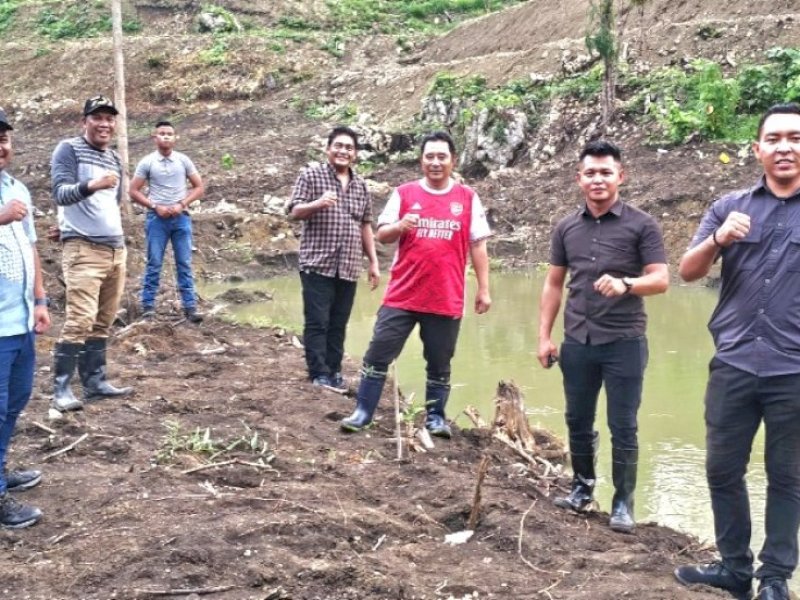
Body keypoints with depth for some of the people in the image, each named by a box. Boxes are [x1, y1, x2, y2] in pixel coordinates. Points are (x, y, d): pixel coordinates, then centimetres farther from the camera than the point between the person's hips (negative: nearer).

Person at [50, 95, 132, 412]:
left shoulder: (114, 158, 17)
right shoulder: (68, 149, -3)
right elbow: (60, 193, -17)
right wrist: (91, 186, -34)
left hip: (116, 249, 7)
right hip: (83, 248, -7)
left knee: (103, 321, 7)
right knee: (80, 320, -13)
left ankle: (95, 381, 13)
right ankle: (61, 388, -7)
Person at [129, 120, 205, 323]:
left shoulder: (183, 160, 4)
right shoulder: (147, 162, 0)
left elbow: (199, 187, 7)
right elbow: (134, 191, 1)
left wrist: (182, 204, -7)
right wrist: (155, 206, -10)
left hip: (181, 218, 1)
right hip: (156, 218, -1)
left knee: (184, 264, 2)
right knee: (154, 264, 1)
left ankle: (190, 306, 2)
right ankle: (148, 306, 5)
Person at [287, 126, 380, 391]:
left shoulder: (360, 185, 15)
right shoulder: (311, 175, 0)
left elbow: (365, 226, 19)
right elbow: (294, 212, -6)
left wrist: (373, 262, 15)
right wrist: (318, 203, -26)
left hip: (348, 268, 5)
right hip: (317, 264, -4)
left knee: (339, 324, 8)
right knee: (317, 322, -4)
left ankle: (333, 370, 16)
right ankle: (319, 373, 2)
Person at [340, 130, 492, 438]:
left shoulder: (468, 197, 3)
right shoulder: (404, 193, 2)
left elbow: (478, 246, 5)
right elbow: (382, 235, 3)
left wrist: (484, 289, 3)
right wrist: (399, 226, -20)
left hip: (446, 300, 0)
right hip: (402, 297, 0)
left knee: (439, 364, 11)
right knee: (378, 354, 2)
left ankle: (435, 417, 25)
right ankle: (363, 411, 13)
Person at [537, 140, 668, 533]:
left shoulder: (641, 226, -4)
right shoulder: (566, 228, 7)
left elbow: (661, 280, -8)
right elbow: (553, 284, 12)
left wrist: (626, 285, -28)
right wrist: (544, 335, 6)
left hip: (624, 342, -4)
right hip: (577, 342, 4)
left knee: (623, 428, 3)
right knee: (578, 422, 14)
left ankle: (623, 503, 14)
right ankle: (582, 488, 31)